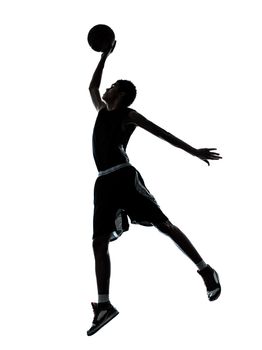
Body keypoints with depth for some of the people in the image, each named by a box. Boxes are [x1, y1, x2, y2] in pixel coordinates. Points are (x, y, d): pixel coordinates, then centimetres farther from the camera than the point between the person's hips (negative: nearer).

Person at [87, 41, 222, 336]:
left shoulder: (129, 115, 6)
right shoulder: (102, 111, 25)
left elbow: (162, 134, 5)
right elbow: (92, 86, 39)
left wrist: (193, 151, 0)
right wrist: (105, 55, 40)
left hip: (124, 177, -7)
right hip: (104, 183, 7)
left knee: (164, 225, -8)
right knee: (99, 243, -2)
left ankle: (206, 272, -1)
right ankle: (104, 306, -3)